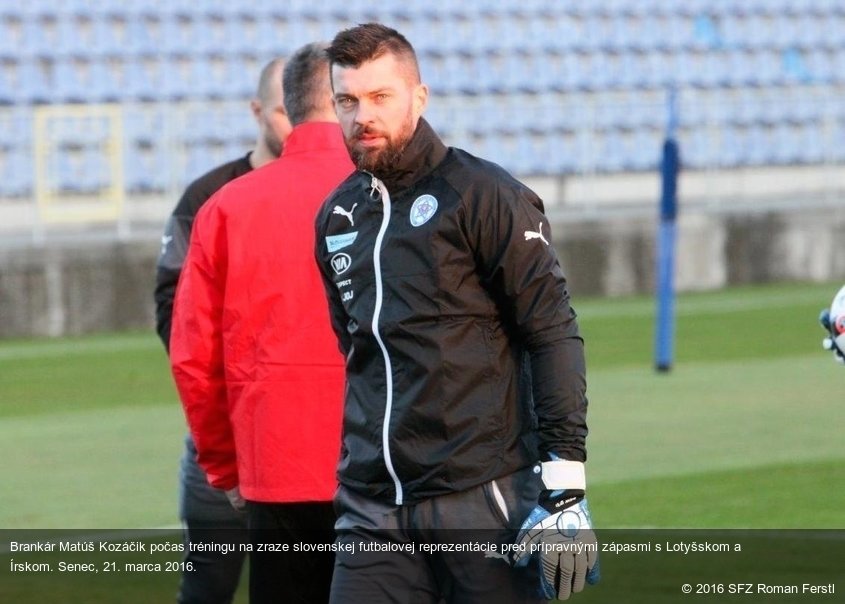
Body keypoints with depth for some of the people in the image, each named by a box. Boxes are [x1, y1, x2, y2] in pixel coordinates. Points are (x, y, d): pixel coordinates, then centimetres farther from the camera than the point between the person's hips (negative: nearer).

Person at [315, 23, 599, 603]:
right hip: (373, 514, 5)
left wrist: (564, 485, -14)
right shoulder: (336, 217, 14)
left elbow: (553, 334, -8)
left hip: (484, 499, -5)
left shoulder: (483, 195, -4)